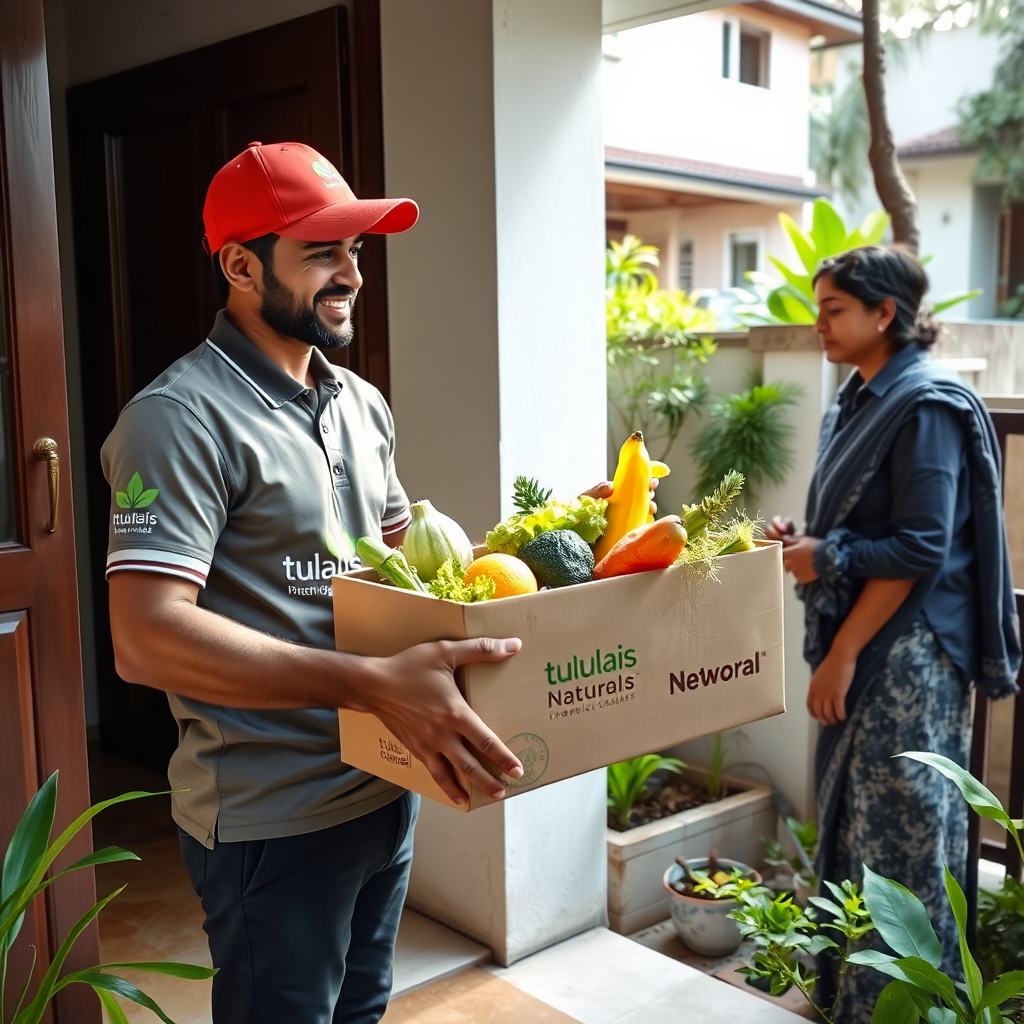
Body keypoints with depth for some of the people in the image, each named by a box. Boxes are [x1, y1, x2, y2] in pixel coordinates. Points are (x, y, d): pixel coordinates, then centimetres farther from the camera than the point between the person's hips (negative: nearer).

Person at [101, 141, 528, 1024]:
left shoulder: (362, 404, 8)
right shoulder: (182, 417, -19)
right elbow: (147, 638, -28)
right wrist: (376, 685, -37)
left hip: (385, 782, 8)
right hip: (274, 817, -7)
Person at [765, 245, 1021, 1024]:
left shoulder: (925, 406, -15)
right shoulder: (862, 401, 12)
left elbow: (917, 551, -20)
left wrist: (841, 654, -18)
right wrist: (805, 543, 2)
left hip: (906, 653, -9)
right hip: (859, 646, 9)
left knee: (899, 833, 1)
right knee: (850, 819, 16)